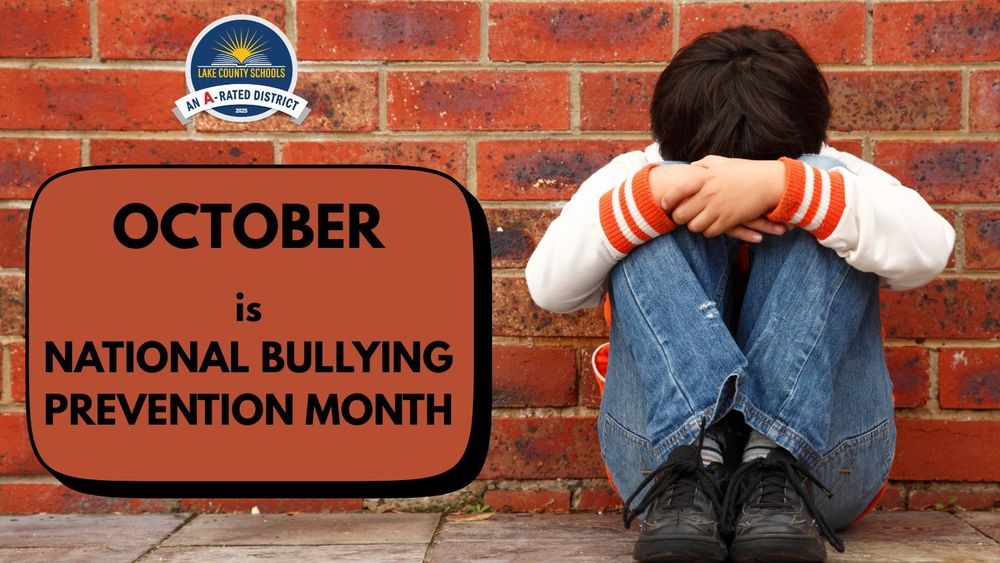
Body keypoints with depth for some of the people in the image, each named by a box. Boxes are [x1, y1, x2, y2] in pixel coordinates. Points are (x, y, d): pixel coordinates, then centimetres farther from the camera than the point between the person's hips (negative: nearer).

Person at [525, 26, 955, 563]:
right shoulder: (636, 176, 8)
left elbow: (927, 249, -18)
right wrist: (657, 194, -27)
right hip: (665, 435, 0)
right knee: (654, 229, -17)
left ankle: (775, 473, -33)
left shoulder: (832, 183, 7)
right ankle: (690, 468, -37)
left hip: (820, 449, 0)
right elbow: (548, 283, -11)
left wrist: (779, 186, -31)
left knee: (821, 202, -17)